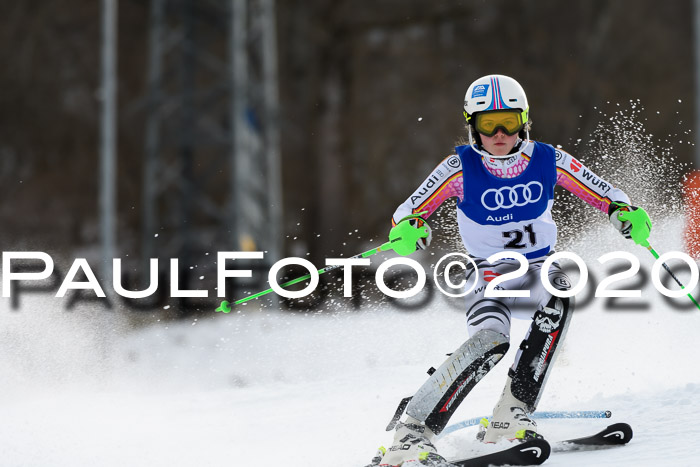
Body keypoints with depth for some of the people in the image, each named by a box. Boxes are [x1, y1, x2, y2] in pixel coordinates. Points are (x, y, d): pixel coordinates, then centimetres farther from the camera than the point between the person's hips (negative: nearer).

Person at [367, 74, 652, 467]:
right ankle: (409, 434, -31)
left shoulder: (548, 161, -7)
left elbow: (604, 195, 2)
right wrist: (410, 229, -30)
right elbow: (408, 213, -6)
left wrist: (628, 214, -21)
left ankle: (511, 416, -30)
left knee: (560, 296, -34)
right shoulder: (461, 168, -11)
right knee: (491, 339, -33)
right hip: (489, 273, -2)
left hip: (539, 270, 3)